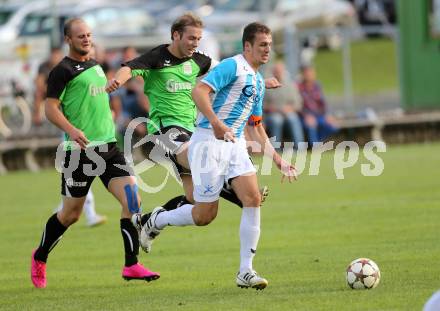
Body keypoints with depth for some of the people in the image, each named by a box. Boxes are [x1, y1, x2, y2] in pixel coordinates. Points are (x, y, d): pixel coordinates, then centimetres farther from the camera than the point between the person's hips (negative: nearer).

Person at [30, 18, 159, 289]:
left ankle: (132, 265, -8)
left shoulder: (96, 66, 17)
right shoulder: (63, 70, -6)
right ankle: (39, 259, 26)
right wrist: (71, 130, -26)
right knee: (71, 214, 3)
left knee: (133, 200, -9)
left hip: (108, 146, 7)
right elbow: (50, 107, -12)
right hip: (80, 150, -7)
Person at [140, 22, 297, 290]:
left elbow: (255, 128, 27)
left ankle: (246, 272, -7)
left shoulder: (259, 82, 19)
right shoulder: (233, 66, -9)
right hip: (209, 144, -8)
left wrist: (278, 160, 22)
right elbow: (199, 91, -22)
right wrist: (216, 123, -34)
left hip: (235, 145, 8)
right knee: (206, 214, -5)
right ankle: (156, 221, 24)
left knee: (254, 200, -10)